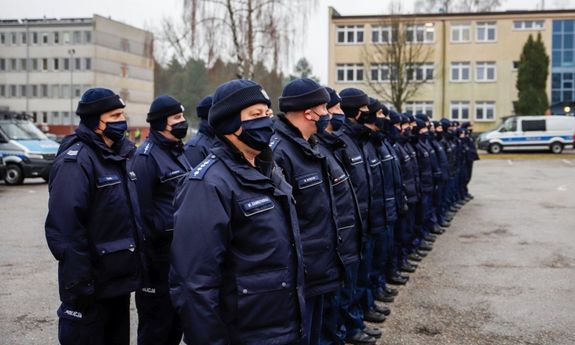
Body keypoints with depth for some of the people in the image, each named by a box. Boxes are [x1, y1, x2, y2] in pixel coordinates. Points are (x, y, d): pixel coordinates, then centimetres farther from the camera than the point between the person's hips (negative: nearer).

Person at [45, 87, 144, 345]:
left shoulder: (119, 155, 11)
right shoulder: (75, 161, -17)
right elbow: (65, 227, -24)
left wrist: (136, 264, 18)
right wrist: (78, 283, -25)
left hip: (120, 278, 9)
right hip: (92, 283, -9)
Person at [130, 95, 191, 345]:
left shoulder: (178, 152, 14)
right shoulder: (147, 156, -14)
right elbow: (142, 209, -18)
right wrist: (149, 256, -18)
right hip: (160, 254, -8)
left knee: (177, 318, 17)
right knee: (155, 324, 1)